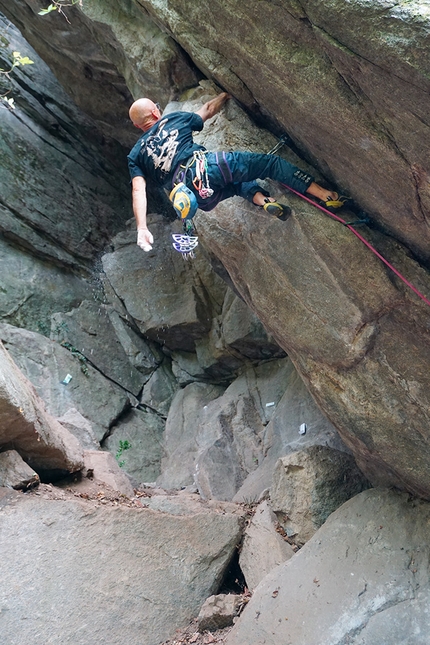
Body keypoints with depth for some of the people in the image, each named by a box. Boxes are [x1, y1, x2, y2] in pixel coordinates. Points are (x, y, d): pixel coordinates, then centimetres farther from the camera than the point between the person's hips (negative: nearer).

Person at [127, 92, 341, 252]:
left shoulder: (135, 156, 19)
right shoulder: (173, 119, 19)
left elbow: (138, 191, 3)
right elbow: (207, 110, 35)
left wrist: (142, 228, -4)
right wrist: (224, 95, 55)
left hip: (200, 197, 3)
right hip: (207, 165, -3)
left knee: (239, 181, 34)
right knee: (271, 163, 10)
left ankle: (261, 199, 6)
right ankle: (323, 194, 3)